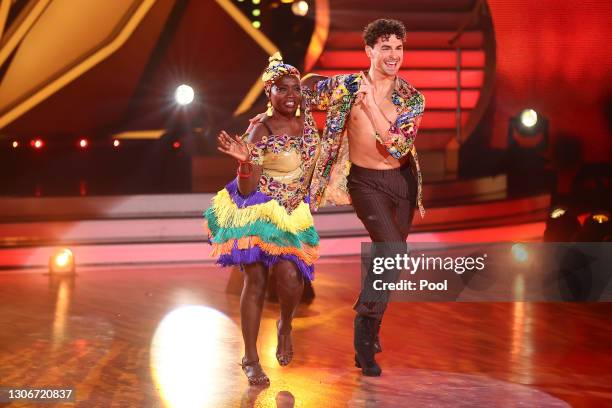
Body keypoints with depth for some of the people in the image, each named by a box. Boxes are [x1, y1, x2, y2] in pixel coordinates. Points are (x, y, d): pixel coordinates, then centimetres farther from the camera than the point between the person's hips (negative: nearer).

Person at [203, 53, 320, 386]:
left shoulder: (306, 120, 1)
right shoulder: (260, 132, -16)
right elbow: (247, 189, -16)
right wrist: (245, 160, -33)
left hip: (293, 214, 4)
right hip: (258, 212, -4)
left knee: (290, 278, -13)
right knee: (255, 281, -4)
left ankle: (285, 326, 21)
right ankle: (250, 359, 7)